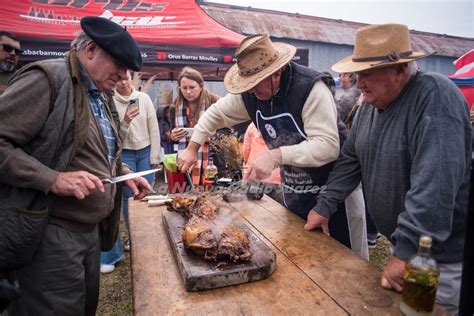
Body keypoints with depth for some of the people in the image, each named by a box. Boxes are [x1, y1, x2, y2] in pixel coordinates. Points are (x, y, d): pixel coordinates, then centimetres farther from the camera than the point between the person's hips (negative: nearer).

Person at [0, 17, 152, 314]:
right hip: (51, 233, -9)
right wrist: (53, 179, -27)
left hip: (91, 229, 9)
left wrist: (124, 173, 9)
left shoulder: (99, 96, 14)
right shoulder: (48, 78, -14)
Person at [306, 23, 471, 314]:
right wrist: (325, 206, 2)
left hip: (446, 252, -7)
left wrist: (407, 251, -31)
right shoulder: (373, 102, 2)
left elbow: (436, 183, -32)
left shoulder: (434, 97, -24)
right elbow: (351, 158, 6)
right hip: (404, 244, 7)